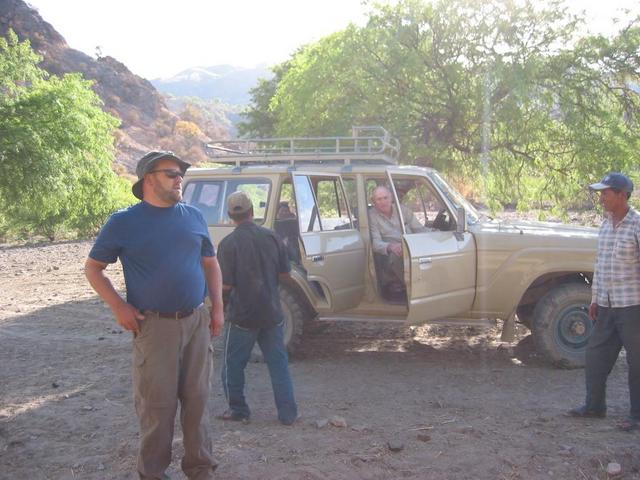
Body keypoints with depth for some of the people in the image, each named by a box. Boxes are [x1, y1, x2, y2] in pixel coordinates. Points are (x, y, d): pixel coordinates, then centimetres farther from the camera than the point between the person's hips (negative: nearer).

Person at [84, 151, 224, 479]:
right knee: (157, 405, 1)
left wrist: (217, 308, 8)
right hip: (154, 326, -4)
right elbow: (93, 268, 3)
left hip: (197, 322, 4)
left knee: (197, 399, 10)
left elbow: (210, 263, 17)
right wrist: (118, 306, -9)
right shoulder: (124, 222, -3)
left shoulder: (193, 216, 9)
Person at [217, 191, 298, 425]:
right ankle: (288, 413, 13)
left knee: (233, 364, 13)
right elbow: (285, 275, 4)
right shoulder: (272, 237, -2)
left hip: (242, 315, -4)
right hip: (272, 313, 4)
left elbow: (225, 285, -14)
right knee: (278, 363, 11)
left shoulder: (228, 243, -14)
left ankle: (238, 410, 20)